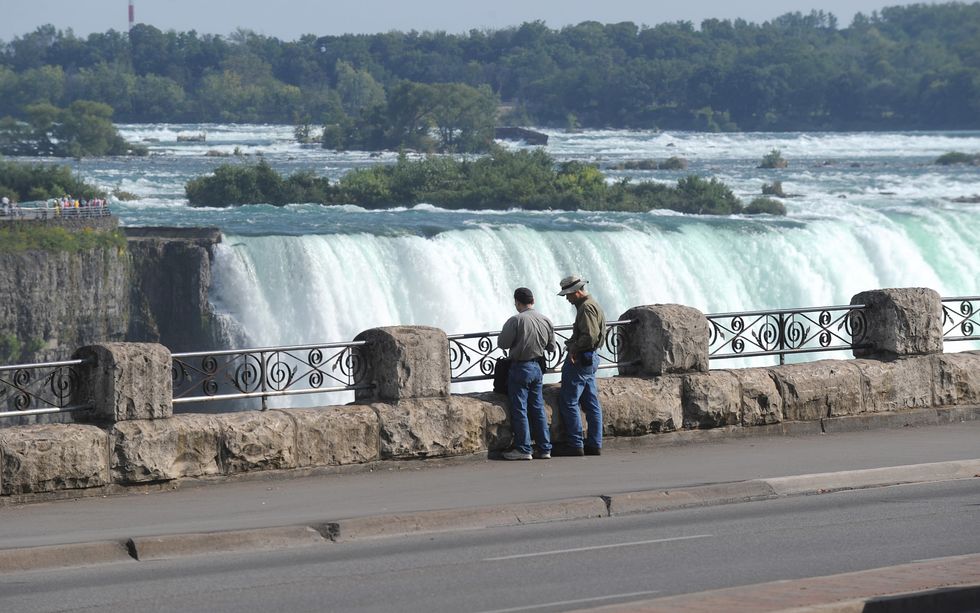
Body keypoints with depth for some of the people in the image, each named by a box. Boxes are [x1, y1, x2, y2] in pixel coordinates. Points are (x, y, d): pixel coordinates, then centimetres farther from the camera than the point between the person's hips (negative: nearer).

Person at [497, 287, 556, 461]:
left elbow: (502, 343, -12)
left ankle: (523, 449, 1)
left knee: (520, 409, 1)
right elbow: (551, 347, 10)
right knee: (537, 408, 12)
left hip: (520, 368, -6)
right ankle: (544, 448, 12)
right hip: (538, 367, 6)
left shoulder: (516, 321, -17)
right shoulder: (546, 321, 1)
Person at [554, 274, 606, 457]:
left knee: (568, 402, -6)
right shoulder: (592, 305, 16)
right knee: (591, 404, 10)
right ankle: (594, 444, 11)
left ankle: (575, 445, -6)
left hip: (579, 360, -11)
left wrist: (574, 347, -14)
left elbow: (590, 336, -25)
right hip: (590, 359, 11)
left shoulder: (586, 308, -17)